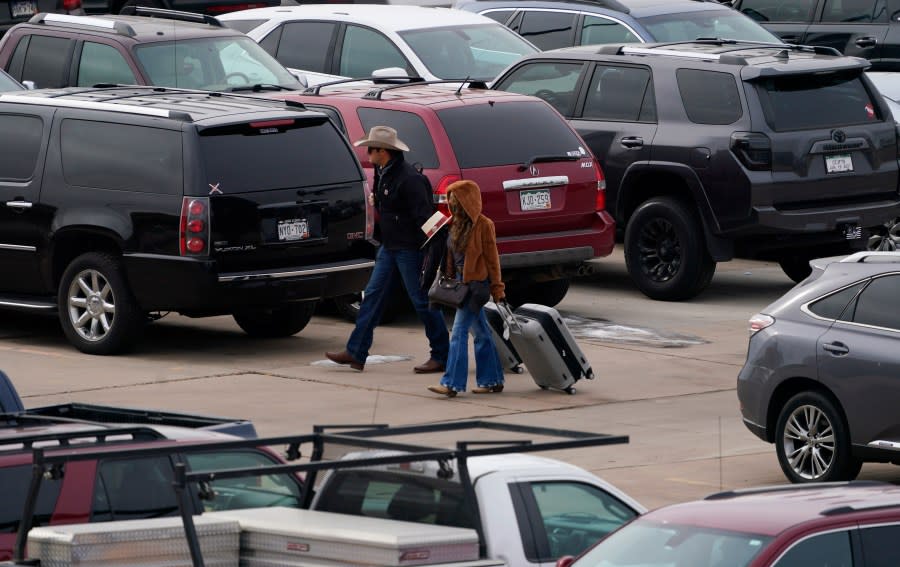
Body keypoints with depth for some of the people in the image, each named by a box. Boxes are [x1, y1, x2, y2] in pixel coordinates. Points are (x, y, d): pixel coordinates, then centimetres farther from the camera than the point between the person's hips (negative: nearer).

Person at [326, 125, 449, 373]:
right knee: (372, 296, 9)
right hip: (389, 247, 10)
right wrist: (375, 200, 8)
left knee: (423, 302, -2)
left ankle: (440, 357, 7)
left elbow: (424, 216, -23)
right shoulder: (383, 174, 9)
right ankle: (355, 353, 12)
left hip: (409, 249, -10)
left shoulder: (408, 178, -21)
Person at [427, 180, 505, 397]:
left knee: (459, 332, -12)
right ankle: (492, 380, 18)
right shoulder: (455, 224, 10)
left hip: (476, 284, -8)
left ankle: (451, 383, -13)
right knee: (480, 332, 12)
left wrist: (497, 290, -10)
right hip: (460, 282, 8)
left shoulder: (483, 225, -11)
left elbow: (492, 258, -10)